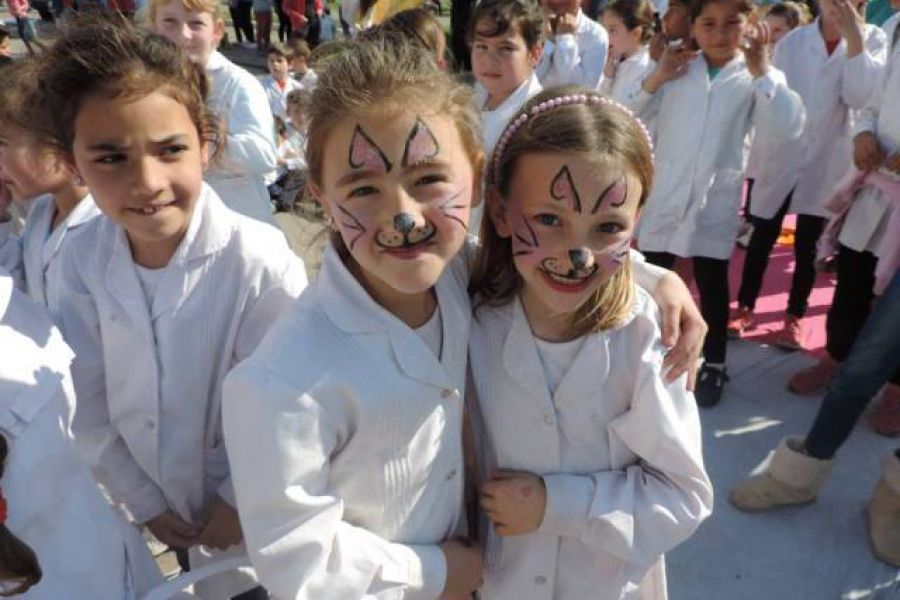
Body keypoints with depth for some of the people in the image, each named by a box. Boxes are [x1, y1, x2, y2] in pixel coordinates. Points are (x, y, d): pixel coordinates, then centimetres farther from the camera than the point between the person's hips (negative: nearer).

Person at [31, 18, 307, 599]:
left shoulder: (261, 264, -29)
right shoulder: (83, 261, -14)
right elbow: (90, 403, -5)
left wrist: (241, 501, -11)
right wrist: (143, 500, -2)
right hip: (170, 507, 4)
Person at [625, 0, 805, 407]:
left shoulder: (754, 77, 0)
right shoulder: (675, 70, 4)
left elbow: (788, 127, -14)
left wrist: (760, 69, -16)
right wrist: (655, 78, -11)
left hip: (716, 197, -1)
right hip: (665, 193, 1)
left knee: (712, 283, 9)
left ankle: (714, 364, 24)